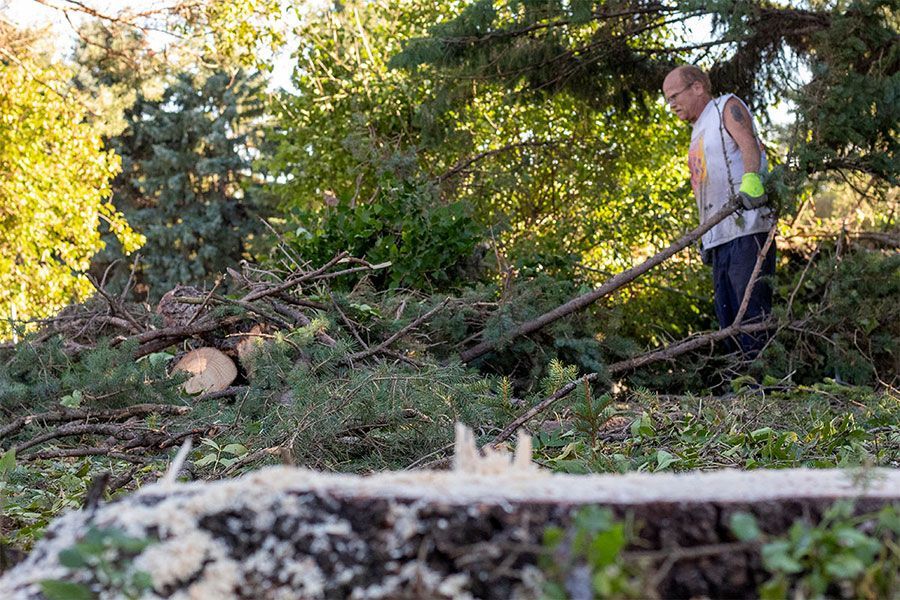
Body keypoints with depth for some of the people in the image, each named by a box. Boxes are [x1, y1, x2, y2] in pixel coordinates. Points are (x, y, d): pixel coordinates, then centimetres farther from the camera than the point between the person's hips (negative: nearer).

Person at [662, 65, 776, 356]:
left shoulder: (727, 107, 3)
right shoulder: (698, 133, 28)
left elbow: (748, 144, -18)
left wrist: (750, 180, -37)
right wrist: (703, 239, 17)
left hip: (745, 230, -9)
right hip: (718, 238, 9)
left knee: (753, 314, -13)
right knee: (728, 321, 5)